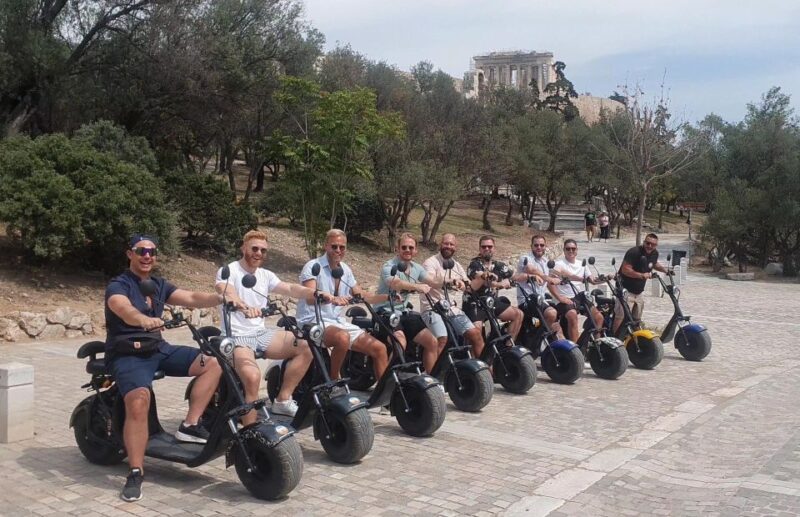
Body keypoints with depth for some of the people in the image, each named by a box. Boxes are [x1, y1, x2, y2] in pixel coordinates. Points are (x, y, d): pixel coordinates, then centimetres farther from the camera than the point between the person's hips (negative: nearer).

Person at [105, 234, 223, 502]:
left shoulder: (159, 285, 13)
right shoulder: (118, 285, -9)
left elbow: (191, 298, -1)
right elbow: (123, 308, -32)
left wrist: (221, 298, -20)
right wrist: (143, 319, -55)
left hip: (159, 349, 7)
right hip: (127, 355, -7)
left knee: (212, 363, -8)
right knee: (138, 402, -32)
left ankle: (189, 425, -9)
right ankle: (135, 473, -22)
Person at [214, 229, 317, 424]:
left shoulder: (265, 275, 13)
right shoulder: (227, 271, -6)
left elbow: (291, 289, -1)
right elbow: (227, 294, -28)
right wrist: (245, 307, -51)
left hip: (262, 333, 7)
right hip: (237, 337, -7)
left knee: (307, 347, -9)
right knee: (252, 377, -33)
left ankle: (283, 400, -1)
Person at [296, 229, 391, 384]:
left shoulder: (345, 270, 12)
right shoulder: (313, 266, -9)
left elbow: (362, 295, 17)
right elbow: (310, 298, -24)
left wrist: (387, 297, 2)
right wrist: (333, 299, -44)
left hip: (338, 321, 7)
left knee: (379, 348, -5)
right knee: (343, 338, -38)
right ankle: (334, 379, -15)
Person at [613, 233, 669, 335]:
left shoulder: (654, 254, 5)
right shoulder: (634, 252, -20)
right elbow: (625, 269, -27)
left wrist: (665, 270, 19)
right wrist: (642, 275, -32)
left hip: (639, 291, 8)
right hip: (626, 289, -8)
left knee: (637, 319, 17)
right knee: (621, 316, -17)